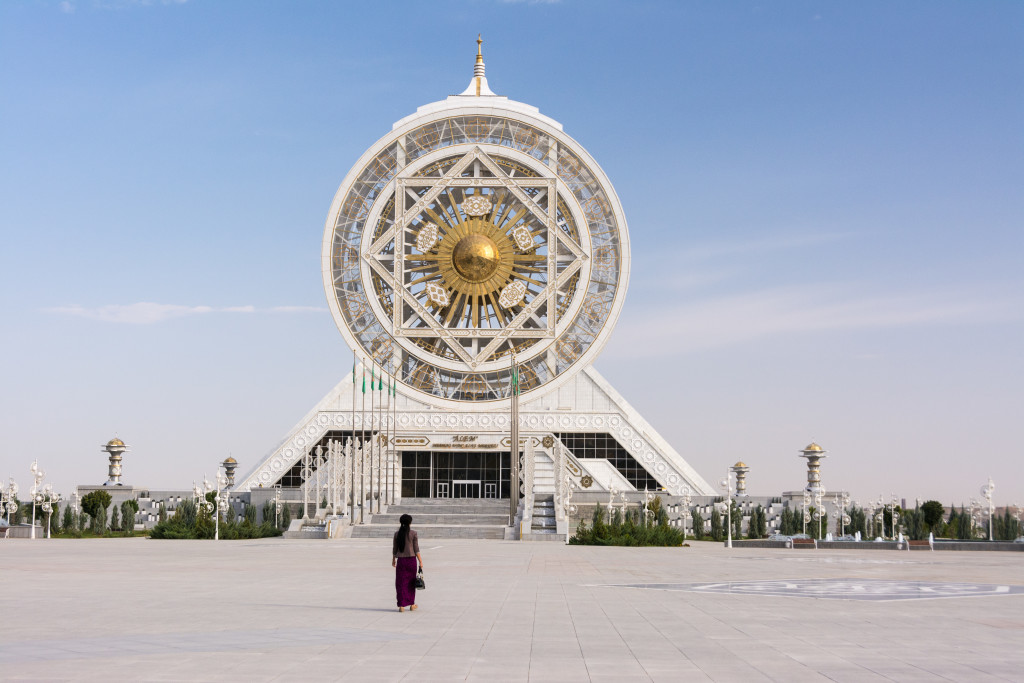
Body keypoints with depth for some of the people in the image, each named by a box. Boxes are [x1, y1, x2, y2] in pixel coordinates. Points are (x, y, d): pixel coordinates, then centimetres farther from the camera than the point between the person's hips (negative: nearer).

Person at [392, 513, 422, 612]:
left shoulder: (397, 534, 0)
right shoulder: (413, 534, -5)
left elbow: (394, 548, 5)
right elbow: (416, 549, -6)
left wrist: (393, 559, 18)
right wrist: (420, 561, -1)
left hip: (401, 560, 1)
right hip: (411, 559, -1)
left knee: (401, 583, 5)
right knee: (411, 582, 14)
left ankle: (401, 606, -3)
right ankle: (412, 604, 22)